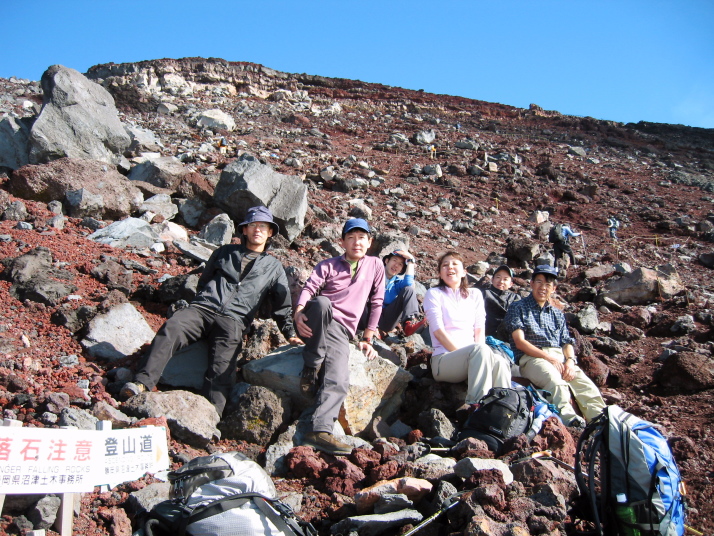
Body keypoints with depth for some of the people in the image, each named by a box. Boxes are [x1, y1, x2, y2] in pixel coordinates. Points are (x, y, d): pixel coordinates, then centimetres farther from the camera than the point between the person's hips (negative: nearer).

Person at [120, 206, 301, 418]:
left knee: (221, 371, -24)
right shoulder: (225, 252, 28)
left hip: (232, 321, -1)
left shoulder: (274, 267, 25)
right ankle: (142, 383, -38)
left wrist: (290, 334, 19)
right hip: (202, 309, 1)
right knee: (170, 328, -30)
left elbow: (282, 306, 26)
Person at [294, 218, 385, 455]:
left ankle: (320, 431, -36)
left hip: (341, 332, 1)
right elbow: (309, 288, -1)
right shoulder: (329, 265, 15)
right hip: (315, 326, -1)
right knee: (322, 303, -38)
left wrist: (367, 339, 14)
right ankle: (311, 368, -25)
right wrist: (298, 313, -22)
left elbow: (376, 303, 19)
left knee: (338, 381, -25)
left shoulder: (375, 265, 18)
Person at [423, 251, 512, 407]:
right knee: (480, 349, -35)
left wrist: (481, 356, -11)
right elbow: (438, 330, -5)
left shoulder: (475, 294, 20)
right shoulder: (434, 294, 8)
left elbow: (479, 329, 9)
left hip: (473, 356, 4)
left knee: (499, 362, -31)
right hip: (443, 359, -3)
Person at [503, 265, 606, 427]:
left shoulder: (558, 314, 28)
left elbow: (567, 342, 19)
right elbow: (520, 342, -1)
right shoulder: (518, 308, 12)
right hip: (531, 357, -5)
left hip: (560, 357, 5)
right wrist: (549, 357, -10)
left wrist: (570, 360, -5)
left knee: (586, 386, -24)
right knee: (554, 378, -38)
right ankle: (568, 418, -54)